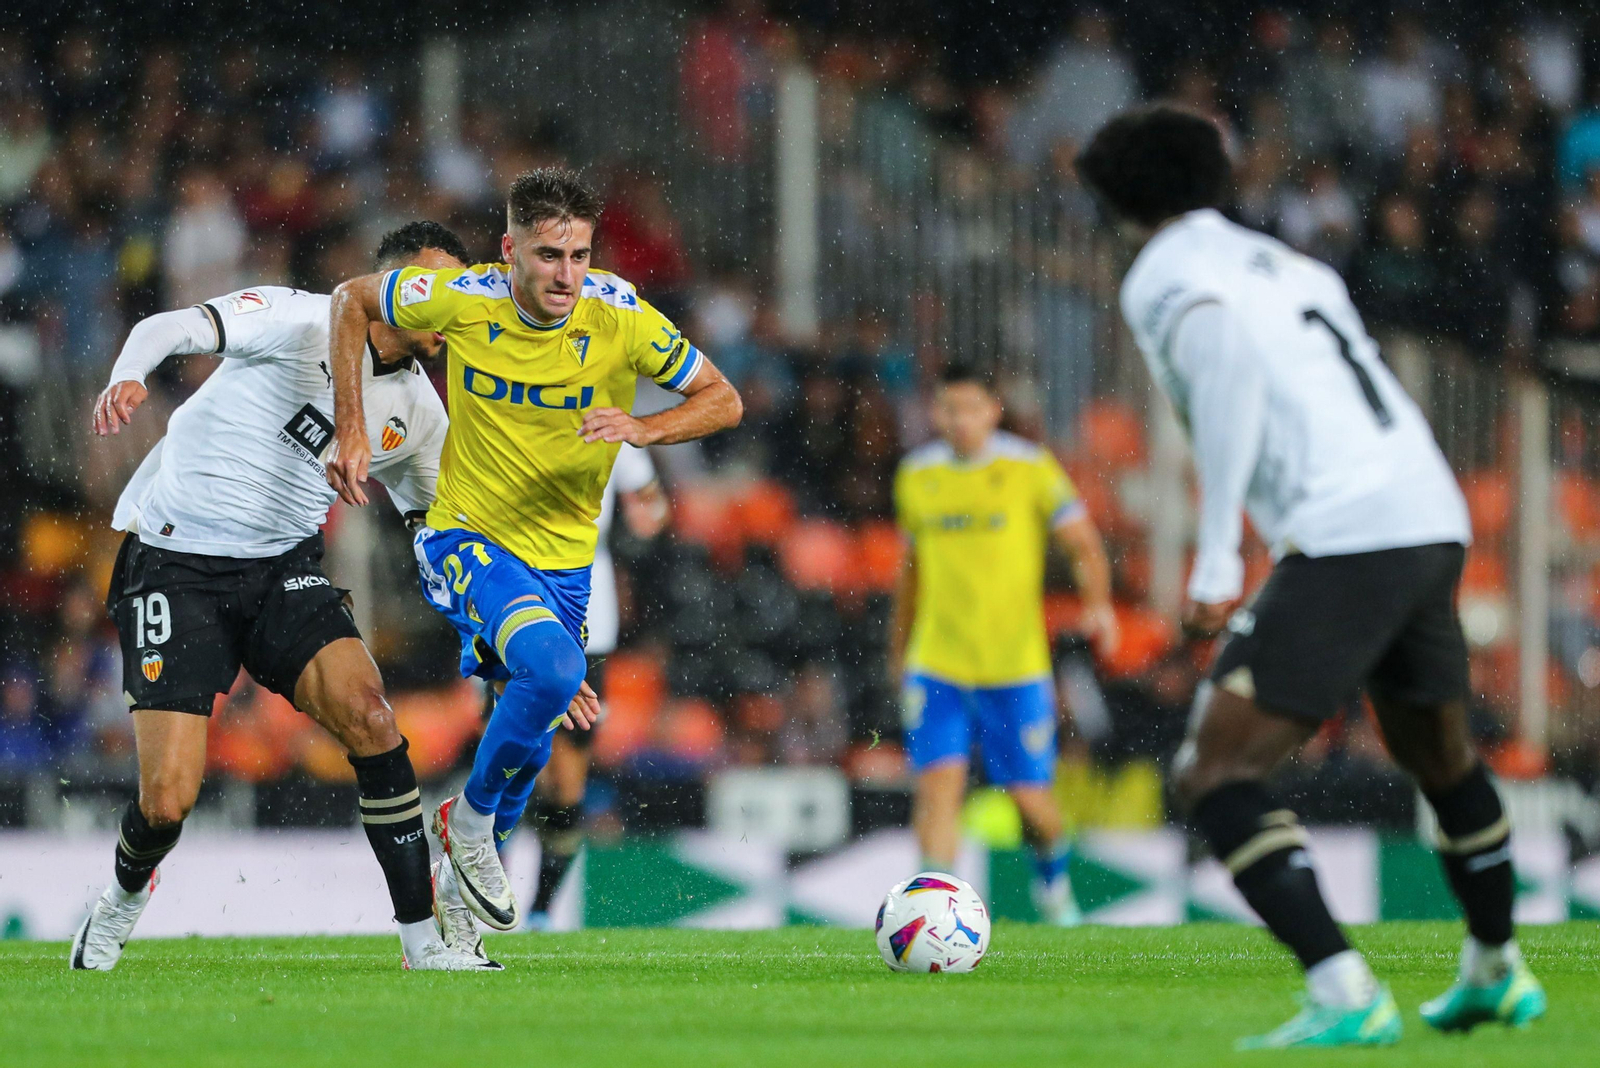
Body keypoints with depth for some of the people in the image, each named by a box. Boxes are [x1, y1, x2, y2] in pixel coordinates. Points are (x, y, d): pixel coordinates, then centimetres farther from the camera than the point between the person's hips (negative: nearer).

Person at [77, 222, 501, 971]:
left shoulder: (418, 412, 8)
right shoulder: (300, 322, -11)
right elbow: (173, 328, -24)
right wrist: (129, 376, -47)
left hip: (284, 570, 5)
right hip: (173, 564, -5)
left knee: (367, 715, -22)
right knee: (168, 801, -12)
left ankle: (423, 939, -14)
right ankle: (124, 897, 26)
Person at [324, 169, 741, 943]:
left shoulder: (621, 318, -15)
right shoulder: (464, 301, -16)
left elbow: (722, 400, -6)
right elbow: (352, 300, 1)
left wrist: (643, 428, -25)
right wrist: (351, 430, -5)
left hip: (563, 559, 3)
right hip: (468, 539, -3)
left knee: (526, 744, 13)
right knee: (555, 671, -31)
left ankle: (460, 880, 41)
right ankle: (471, 819, -6)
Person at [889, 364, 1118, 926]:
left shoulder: (1030, 468, -4)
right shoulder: (916, 475, 7)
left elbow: (1083, 543, -4)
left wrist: (1097, 604, -22)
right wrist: (899, 643, 27)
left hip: (1016, 666, -2)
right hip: (935, 664, 2)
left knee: (1031, 798, 2)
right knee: (938, 781, -15)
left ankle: (1053, 879, 33)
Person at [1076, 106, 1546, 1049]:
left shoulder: (1163, 277, 2)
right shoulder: (1288, 265, 24)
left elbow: (1226, 346, -18)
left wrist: (1218, 553, -18)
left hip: (1342, 540, -8)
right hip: (1436, 522, 8)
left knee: (1218, 774, -8)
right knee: (1440, 757, 30)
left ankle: (1346, 997, -23)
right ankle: (1496, 973, 46)